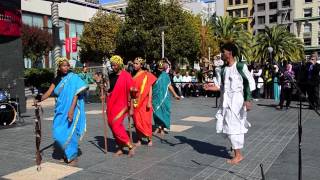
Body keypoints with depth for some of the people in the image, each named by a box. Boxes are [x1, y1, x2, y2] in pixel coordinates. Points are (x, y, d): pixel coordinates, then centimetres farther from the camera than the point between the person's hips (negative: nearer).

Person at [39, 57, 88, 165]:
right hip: (60, 111, 6)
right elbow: (49, 92, 3)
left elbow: (76, 94, -14)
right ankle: (67, 153, 28)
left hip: (71, 111, -6)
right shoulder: (57, 80, 10)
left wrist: (71, 110, -23)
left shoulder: (74, 78, -6)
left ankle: (73, 157, 13)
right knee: (58, 134, 7)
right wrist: (40, 100, -14)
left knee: (70, 133, -2)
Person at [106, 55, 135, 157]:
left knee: (116, 127, -12)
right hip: (111, 105, 7)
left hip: (121, 105, -7)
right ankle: (120, 147, 20)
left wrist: (131, 108, -13)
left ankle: (130, 146, -1)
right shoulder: (111, 76, 8)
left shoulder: (126, 76, -10)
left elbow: (130, 93, -12)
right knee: (112, 126, 8)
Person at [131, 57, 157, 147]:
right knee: (137, 120, 5)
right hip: (135, 101, 4)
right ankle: (139, 139, 15)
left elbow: (150, 89, -7)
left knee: (146, 120, -2)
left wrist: (149, 102, -14)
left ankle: (149, 139, 12)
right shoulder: (133, 76, 9)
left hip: (144, 101, -4)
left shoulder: (146, 75, -5)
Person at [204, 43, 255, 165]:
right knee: (226, 126, 10)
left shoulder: (240, 66, -8)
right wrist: (209, 88, 2)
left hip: (236, 101, -7)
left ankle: (238, 155, 12)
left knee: (234, 127, -2)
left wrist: (248, 100, -18)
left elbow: (250, 83, -10)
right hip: (226, 102, 7)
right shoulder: (224, 69, 13)